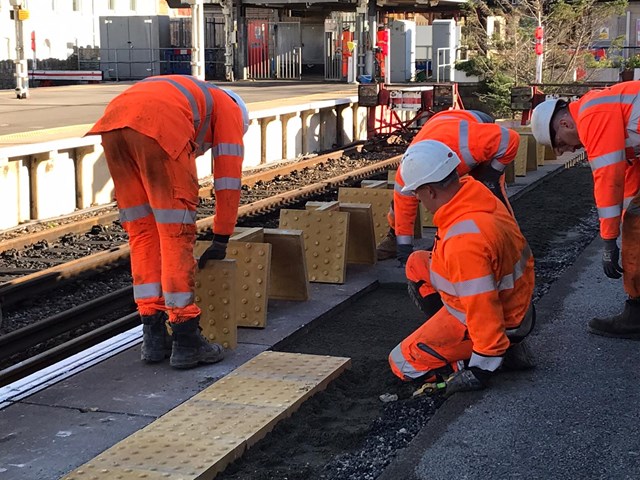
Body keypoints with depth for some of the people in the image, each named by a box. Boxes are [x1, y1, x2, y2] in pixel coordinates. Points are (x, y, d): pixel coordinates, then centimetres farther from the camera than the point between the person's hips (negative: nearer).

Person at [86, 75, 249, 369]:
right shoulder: (229, 110, 29)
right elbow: (228, 179, 23)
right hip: (157, 129, -6)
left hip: (112, 124, 6)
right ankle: (186, 341, 8)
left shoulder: (180, 96, 45)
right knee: (177, 235, 3)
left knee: (142, 234, 16)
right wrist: (221, 241, 28)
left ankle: (154, 336, 19)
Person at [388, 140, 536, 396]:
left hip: (492, 320, -9)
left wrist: (482, 368, -24)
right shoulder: (475, 191, -9)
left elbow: (482, 307, -33)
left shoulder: (464, 240, -36)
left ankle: (500, 352, -1)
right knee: (417, 264, 15)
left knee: (402, 363, 2)